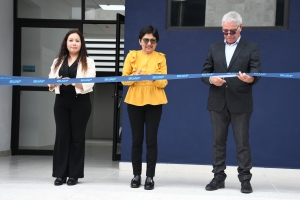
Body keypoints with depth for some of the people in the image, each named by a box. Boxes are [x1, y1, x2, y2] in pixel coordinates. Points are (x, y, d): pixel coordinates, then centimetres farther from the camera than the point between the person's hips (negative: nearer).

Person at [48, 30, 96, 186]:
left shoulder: (88, 62, 2)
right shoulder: (58, 61, 13)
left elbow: (88, 85, -10)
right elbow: (50, 83, 7)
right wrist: (55, 83, -16)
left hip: (80, 102, -3)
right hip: (61, 101, 3)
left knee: (77, 136, 1)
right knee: (62, 135, 0)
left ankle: (74, 174, 8)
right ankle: (60, 173, 6)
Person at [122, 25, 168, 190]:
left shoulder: (160, 58, 5)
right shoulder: (132, 55, 4)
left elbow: (164, 82, -1)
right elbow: (124, 80, 1)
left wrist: (154, 78, -22)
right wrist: (135, 76, -20)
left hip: (154, 103, 0)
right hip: (134, 101, 1)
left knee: (151, 140, -2)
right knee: (137, 139, 5)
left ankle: (150, 176, 4)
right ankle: (136, 175, 14)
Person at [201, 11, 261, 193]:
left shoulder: (252, 48, 2)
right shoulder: (214, 48, 12)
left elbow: (257, 71, -9)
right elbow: (205, 73, 8)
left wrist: (250, 78, -32)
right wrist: (211, 79, -14)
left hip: (240, 104, -3)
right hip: (218, 103, 3)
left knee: (242, 142, 2)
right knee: (218, 141, 9)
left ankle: (245, 179, 10)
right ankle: (218, 177, 17)